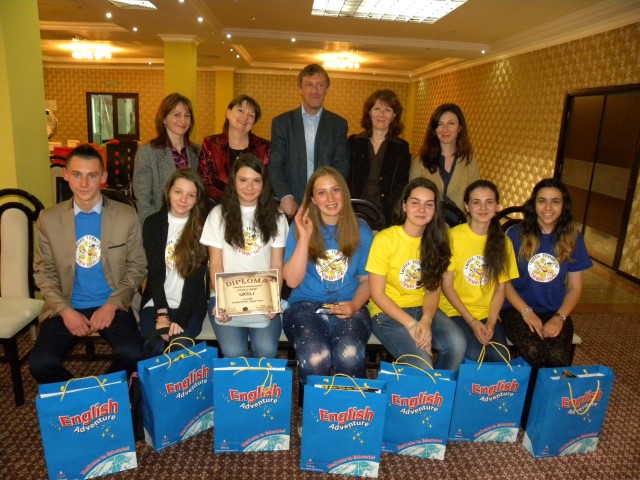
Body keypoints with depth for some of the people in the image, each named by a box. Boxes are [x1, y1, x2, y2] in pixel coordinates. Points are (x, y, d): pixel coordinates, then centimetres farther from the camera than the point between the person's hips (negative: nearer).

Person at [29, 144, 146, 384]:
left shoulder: (127, 216, -4)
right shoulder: (48, 219, 0)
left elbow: (137, 267, 1)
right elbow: (43, 272, 6)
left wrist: (112, 305, -11)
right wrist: (65, 310, -9)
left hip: (113, 306, -1)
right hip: (66, 308, 2)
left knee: (132, 355, -26)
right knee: (40, 364, -21)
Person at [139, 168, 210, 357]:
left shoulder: (202, 225, -1)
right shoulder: (153, 223, 4)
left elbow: (196, 276, -7)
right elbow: (155, 271, -3)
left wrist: (180, 319, -17)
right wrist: (162, 314, -15)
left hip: (190, 305, -1)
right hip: (157, 303, 1)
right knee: (154, 347, -25)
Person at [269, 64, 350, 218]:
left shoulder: (339, 124, 7)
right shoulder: (281, 122, 5)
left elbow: (342, 166, 2)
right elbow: (276, 166, 0)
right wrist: (285, 197, -16)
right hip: (292, 207, 0)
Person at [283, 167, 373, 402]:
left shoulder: (361, 230, 6)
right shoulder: (301, 228, 3)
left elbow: (367, 279, 10)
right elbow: (292, 281, -5)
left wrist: (355, 305, -10)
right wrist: (305, 237, -12)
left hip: (349, 308, 1)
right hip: (306, 306, 0)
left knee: (349, 356, -32)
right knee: (314, 358, -31)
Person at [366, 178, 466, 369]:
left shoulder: (435, 240, 2)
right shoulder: (385, 239, -13)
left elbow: (433, 289, 3)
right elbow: (377, 294, -12)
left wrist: (426, 320, -17)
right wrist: (411, 324, -20)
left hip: (423, 309, 5)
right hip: (388, 312, -4)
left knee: (457, 344, -23)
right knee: (421, 364, -27)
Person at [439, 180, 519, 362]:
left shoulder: (503, 242, 4)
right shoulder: (454, 236, -8)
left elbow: (500, 288, 4)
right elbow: (446, 285, -7)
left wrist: (490, 323, -9)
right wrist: (471, 321, -13)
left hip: (487, 313, 3)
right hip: (455, 310, -3)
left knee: (501, 357, -20)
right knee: (474, 355, -25)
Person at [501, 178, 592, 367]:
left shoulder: (573, 239, 4)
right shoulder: (515, 235, -4)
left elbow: (575, 287, 6)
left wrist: (559, 317, -9)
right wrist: (526, 312, -13)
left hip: (556, 312, 2)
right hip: (517, 309, -2)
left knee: (559, 357, -25)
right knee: (533, 352, -28)